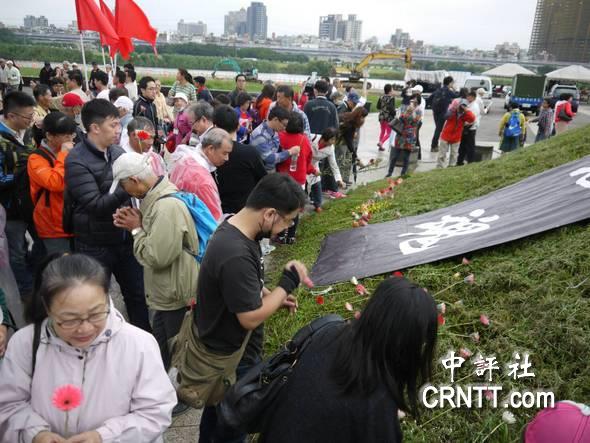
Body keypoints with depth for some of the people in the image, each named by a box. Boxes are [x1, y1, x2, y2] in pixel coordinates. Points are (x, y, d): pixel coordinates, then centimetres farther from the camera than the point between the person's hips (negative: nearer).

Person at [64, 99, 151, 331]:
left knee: (137, 295, 16)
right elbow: (95, 205, -25)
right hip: (95, 244, -5)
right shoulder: (77, 160, -17)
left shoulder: (118, 151, 2)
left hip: (125, 238, 6)